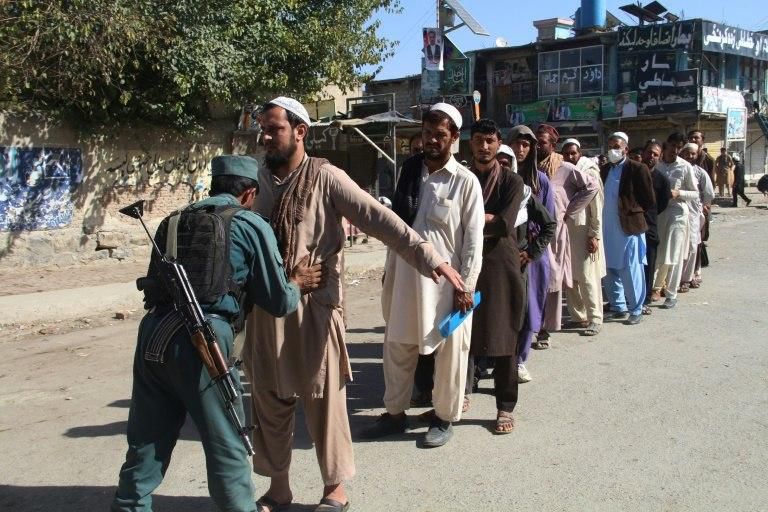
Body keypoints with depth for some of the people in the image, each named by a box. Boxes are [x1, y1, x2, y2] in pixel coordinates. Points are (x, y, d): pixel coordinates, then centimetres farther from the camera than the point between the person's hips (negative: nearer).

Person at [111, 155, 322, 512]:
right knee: (226, 446, 10)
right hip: (199, 340, -5)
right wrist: (297, 284, 29)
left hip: (152, 335, 6)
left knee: (146, 443, 17)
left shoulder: (174, 221, 21)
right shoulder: (250, 224, 6)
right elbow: (279, 302, 7)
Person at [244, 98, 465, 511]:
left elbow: (378, 218, -19)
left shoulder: (325, 177, -9)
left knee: (324, 399, 6)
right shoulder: (260, 180, 6)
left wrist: (428, 256, -30)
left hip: (314, 306, -5)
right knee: (269, 401, 13)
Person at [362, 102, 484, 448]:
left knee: (449, 351, 9)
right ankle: (395, 412, 30)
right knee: (397, 346, 13)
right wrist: (389, 270, 10)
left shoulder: (465, 181, -7)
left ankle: (445, 417, 27)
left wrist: (466, 285, -11)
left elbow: (473, 238, -7)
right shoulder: (409, 171, 6)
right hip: (405, 275, 4)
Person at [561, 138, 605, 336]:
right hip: (565, 232, 5)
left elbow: (597, 206, -7)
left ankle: (595, 319, 4)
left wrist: (595, 235, -12)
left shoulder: (590, 173, -3)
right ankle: (578, 316, 18)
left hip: (584, 232, -4)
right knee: (569, 277, 6)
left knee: (588, 277, -4)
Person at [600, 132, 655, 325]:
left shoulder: (638, 169, -7)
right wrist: (606, 214, 5)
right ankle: (619, 307, 26)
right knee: (610, 271, 12)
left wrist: (631, 211, -2)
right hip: (608, 229, 6)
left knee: (631, 272, 0)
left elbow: (649, 200, -5)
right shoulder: (604, 170, 10)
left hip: (628, 228, -6)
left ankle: (636, 310, 13)